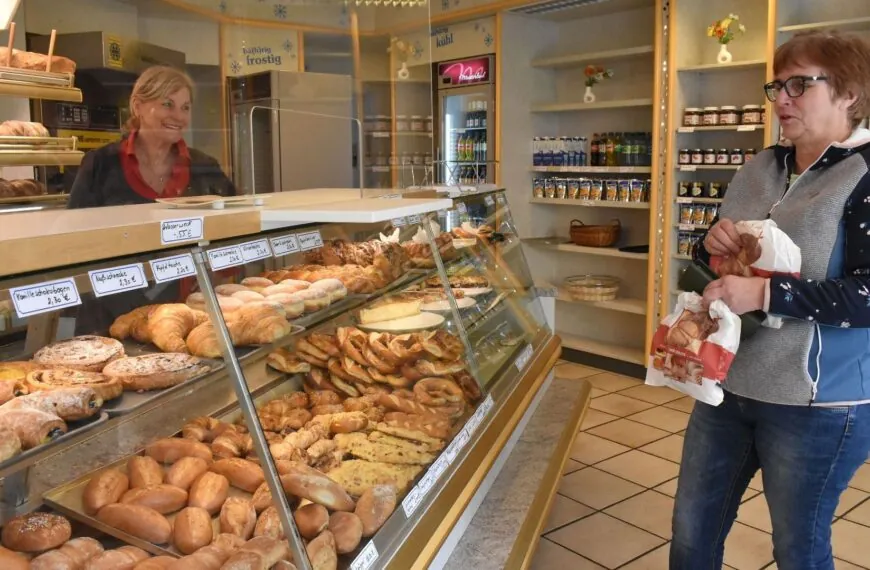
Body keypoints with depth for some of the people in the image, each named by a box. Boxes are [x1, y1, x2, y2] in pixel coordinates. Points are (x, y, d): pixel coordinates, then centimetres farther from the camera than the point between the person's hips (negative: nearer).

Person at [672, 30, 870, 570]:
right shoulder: (761, 167, 8)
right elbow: (717, 264, 16)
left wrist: (765, 294, -28)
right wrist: (713, 243, -6)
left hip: (816, 401, -7)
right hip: (728, 382, 7)